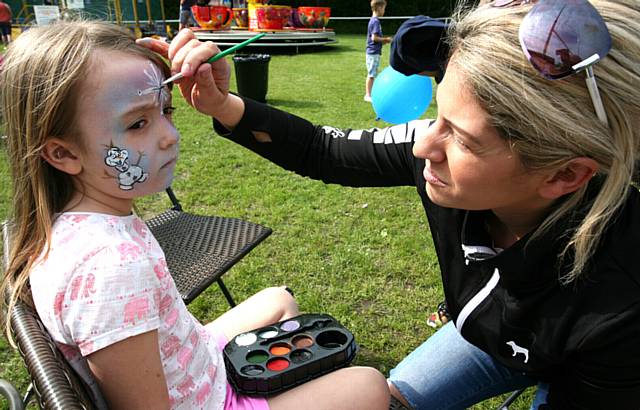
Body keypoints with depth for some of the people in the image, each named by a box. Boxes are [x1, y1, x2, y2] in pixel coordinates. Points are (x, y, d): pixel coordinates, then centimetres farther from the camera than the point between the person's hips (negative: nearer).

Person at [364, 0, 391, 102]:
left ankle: (370, 94, 21)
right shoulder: (376, 21, -15)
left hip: (374, 52, 10)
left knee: (372, 74, 14)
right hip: (373, 52, -10)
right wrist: (385, 40, -9)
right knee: (371, 74, -4)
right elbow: (374, 37, -21)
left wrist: (384, 40, 12)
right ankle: (368, 95, 0)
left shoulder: (373, 20, 15)